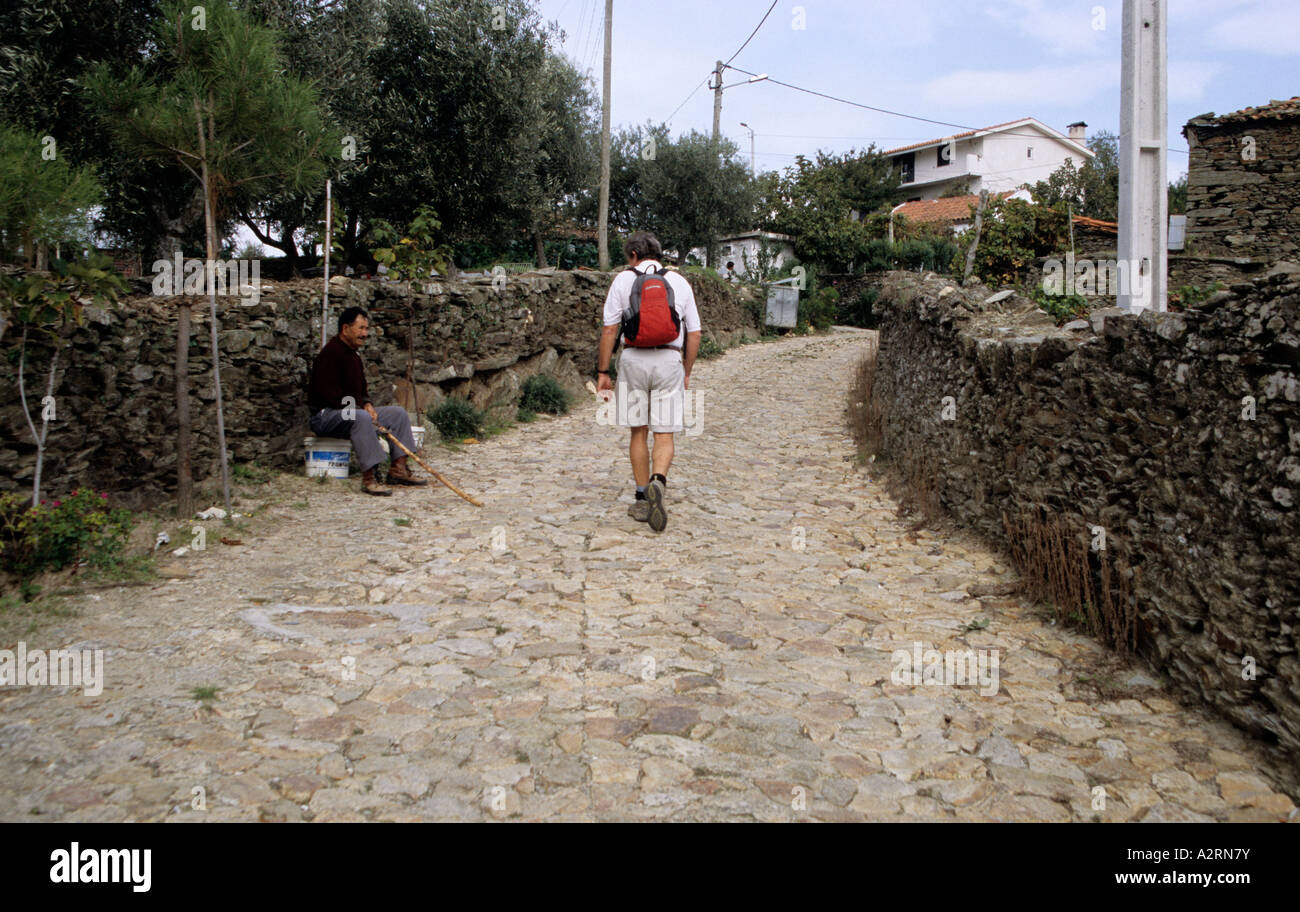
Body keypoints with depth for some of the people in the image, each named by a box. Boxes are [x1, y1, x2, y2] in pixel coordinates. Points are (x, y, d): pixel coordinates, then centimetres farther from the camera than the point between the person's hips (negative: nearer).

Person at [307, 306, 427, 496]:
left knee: (399, 413, 3)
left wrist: (367, 405, 4)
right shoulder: (331, 353, -15)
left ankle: (398, 469, -2)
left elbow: (361, 389, 26)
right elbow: (328, 393, -23)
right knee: (361, 418, -41)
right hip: (324, 415, -10)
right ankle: (369, 478, -41)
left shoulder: (354, 356, 17)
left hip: (353, 411, 10)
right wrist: (360, 409, -20)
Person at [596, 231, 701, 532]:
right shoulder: (680, 282, 10)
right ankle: (658, 482, -24)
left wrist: (603, 372, 4)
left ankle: (642, 499, 15)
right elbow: (694, 334, 10)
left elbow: (610, 329, -1)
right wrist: (686, 373, 18)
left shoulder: (623, 279, 4)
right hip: (669, 360, 1)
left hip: (633, 359, 0)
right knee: (664, 434, 2)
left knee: (638, 432, 10)